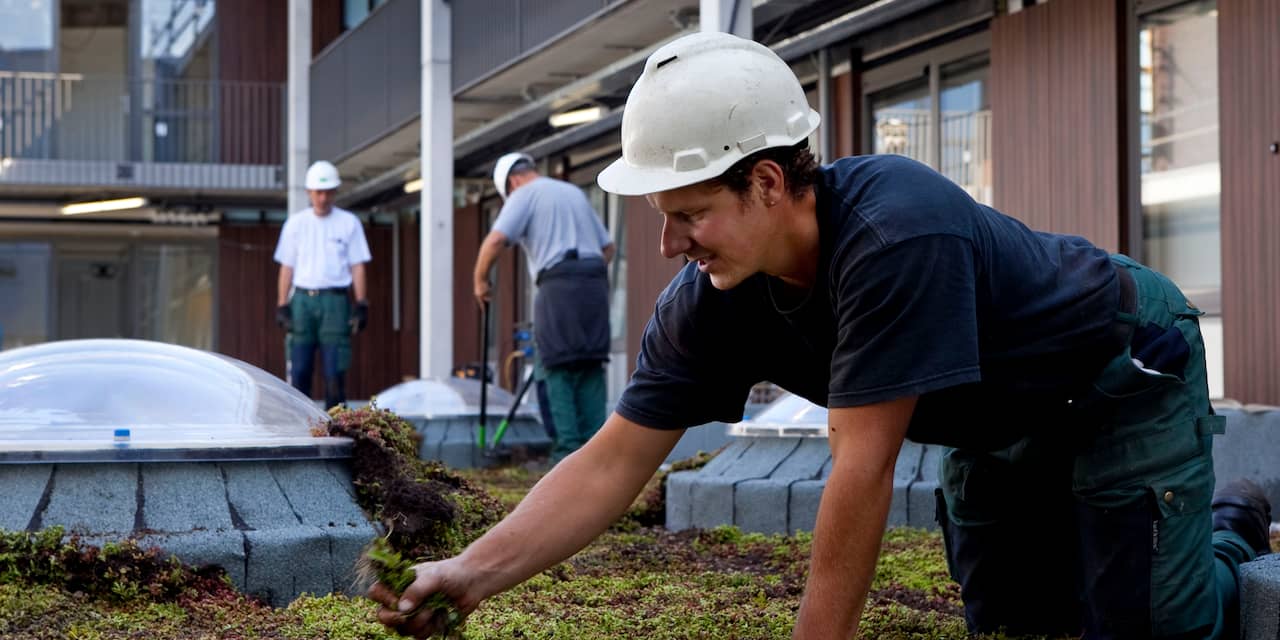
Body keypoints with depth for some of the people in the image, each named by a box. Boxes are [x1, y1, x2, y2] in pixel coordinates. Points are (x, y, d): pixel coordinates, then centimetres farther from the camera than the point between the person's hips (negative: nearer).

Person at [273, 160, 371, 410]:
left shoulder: (349, 223, 7)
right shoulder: (295, 223, 10)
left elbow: (357, 266, 5)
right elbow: (287, 267, 10)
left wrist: (361, 305, -3)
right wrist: (282, 305, 2)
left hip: (335, 301, -1)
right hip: (302, 298, 2)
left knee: (335, 372, -5)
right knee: (299, 371, -1)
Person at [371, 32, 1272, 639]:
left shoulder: (893, 233, -41)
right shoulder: (708, 305, -18)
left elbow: (861, 474, -38)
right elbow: (612, 465, -16)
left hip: (1123, 381, -7)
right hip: (1000, 425, 7)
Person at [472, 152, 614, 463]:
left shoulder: (524, 195, 4)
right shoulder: (576, 193, 25)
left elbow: (495, 240, -11)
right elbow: (607, 247, 26)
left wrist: (480, 280, 1)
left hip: (559, 285, -6)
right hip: (595, 282, 6)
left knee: (558, 370, -3)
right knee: (591, 369, 7)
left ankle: (568, 450, -9)